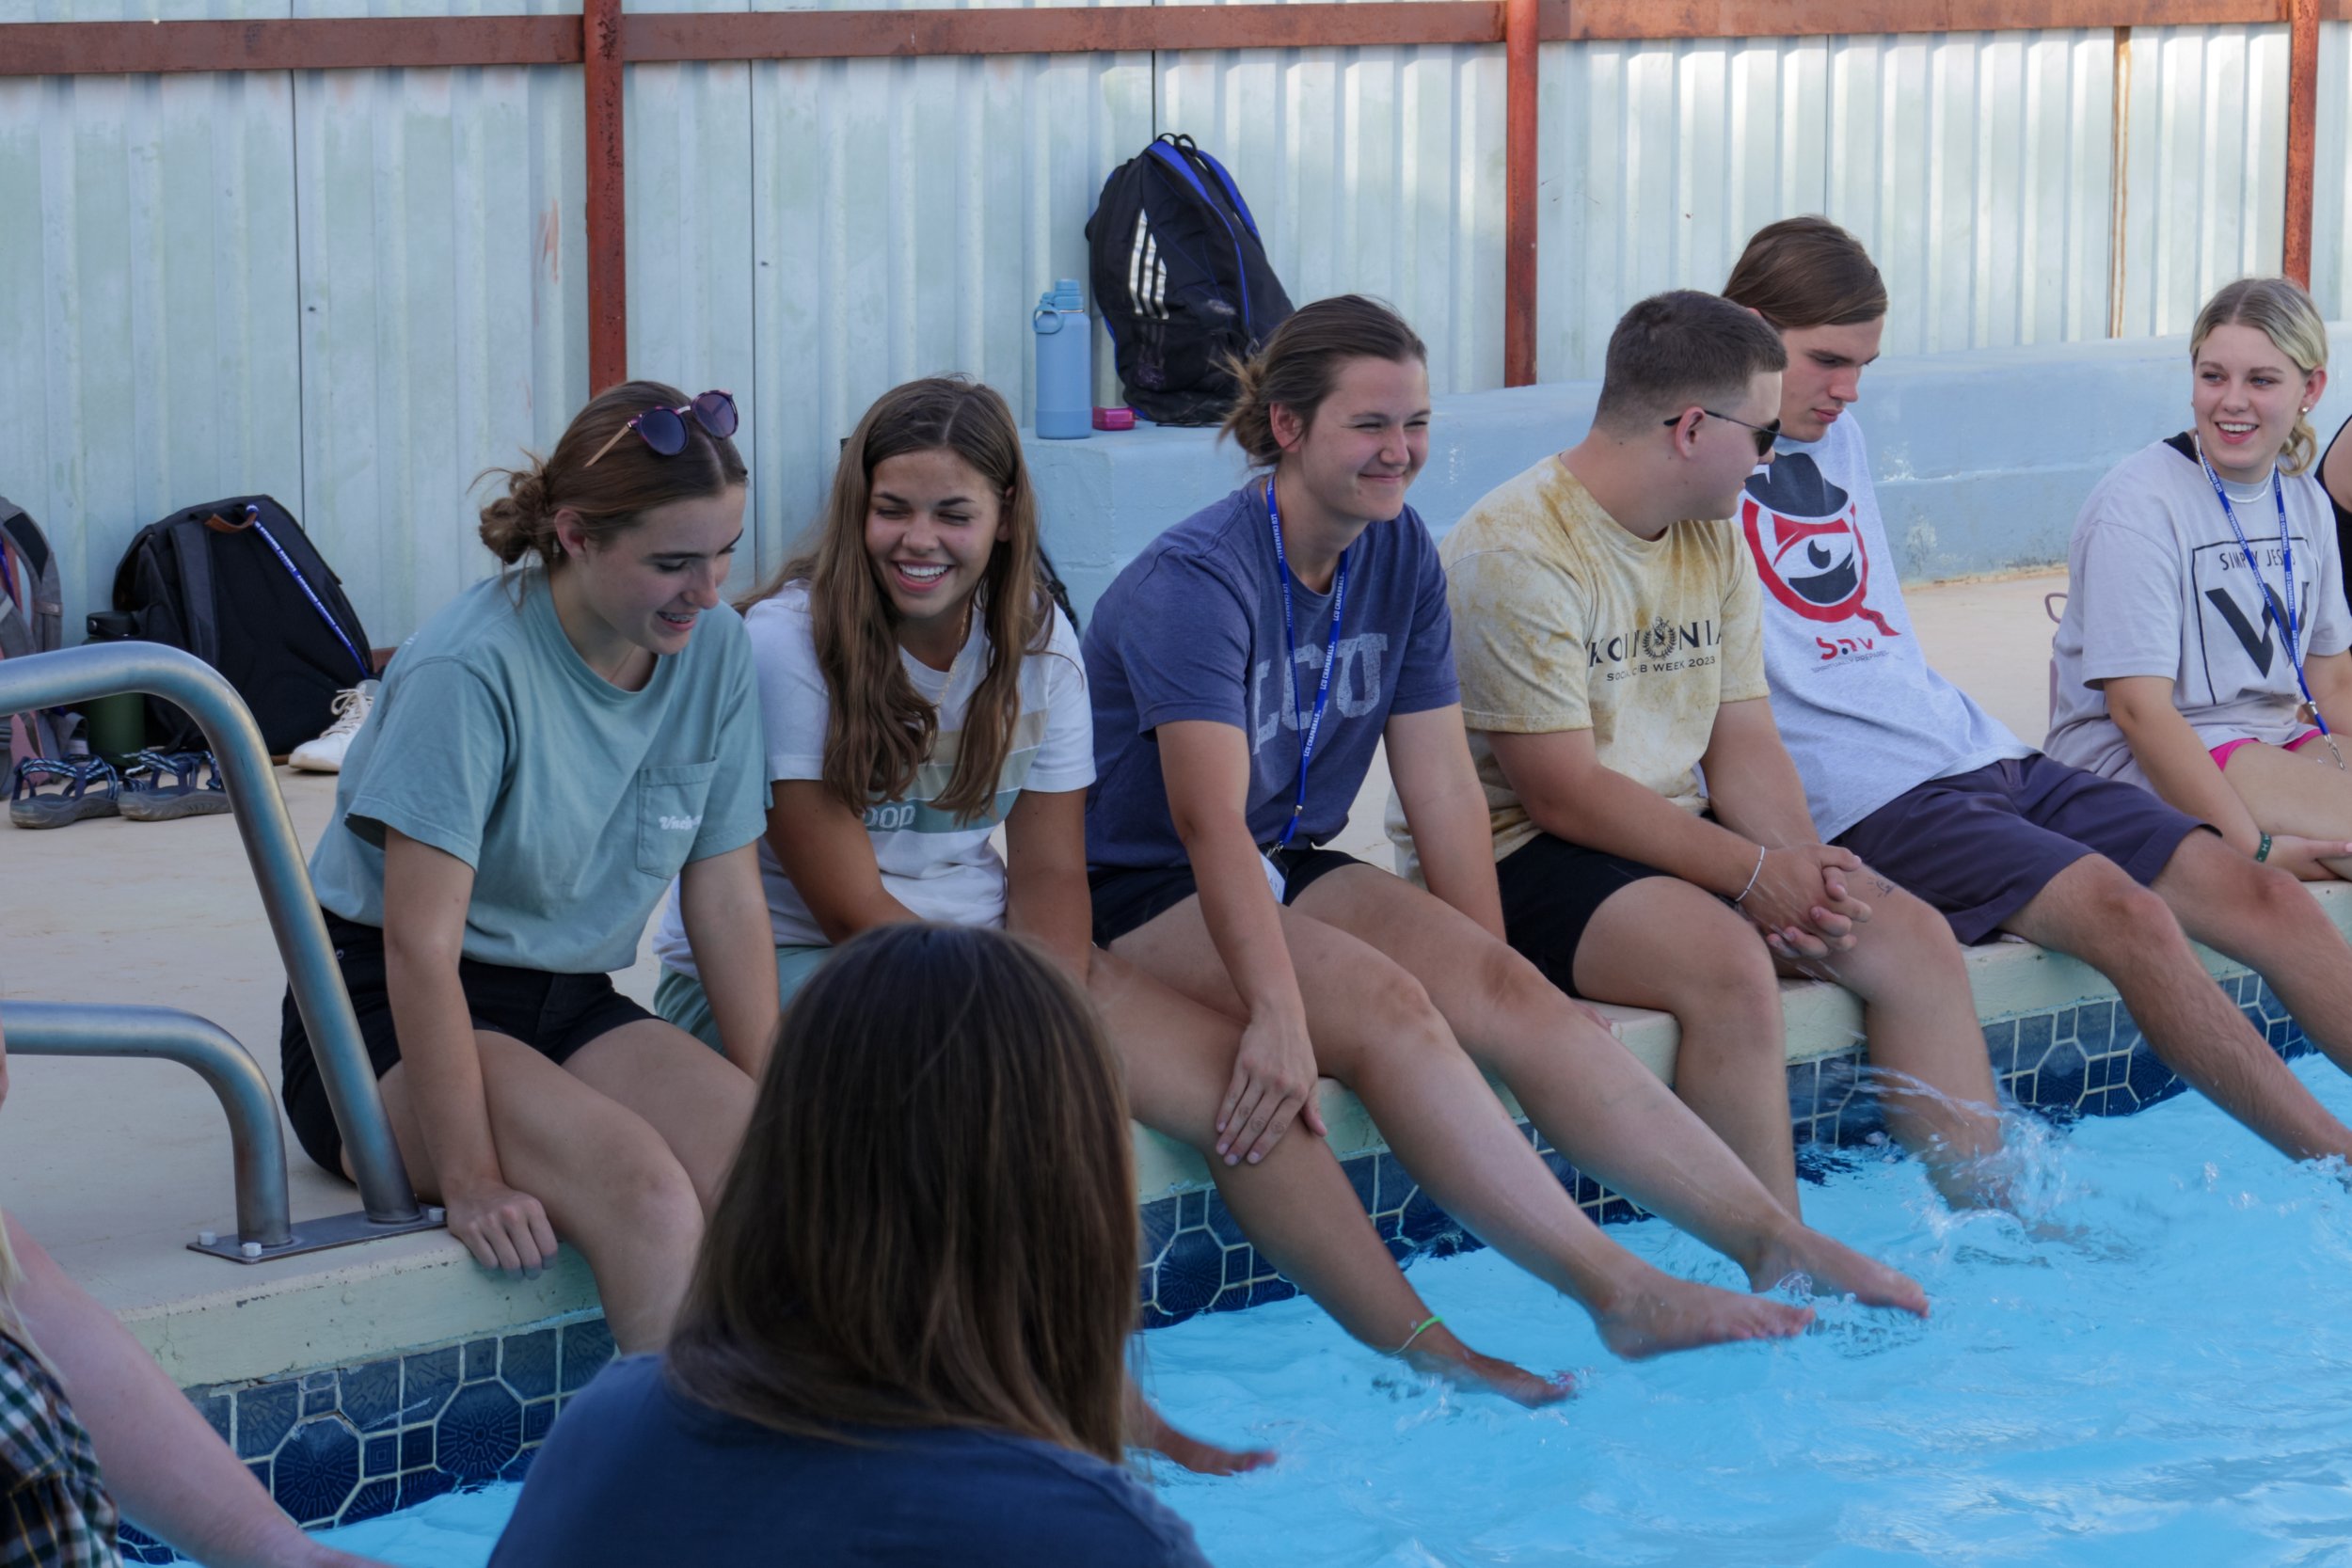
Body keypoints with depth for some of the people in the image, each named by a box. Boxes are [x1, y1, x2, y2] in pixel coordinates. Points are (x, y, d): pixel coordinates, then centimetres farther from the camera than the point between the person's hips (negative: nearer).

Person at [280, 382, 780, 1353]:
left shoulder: (715, 648, -1)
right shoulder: (472, 671, -20)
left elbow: (727, 896, 5)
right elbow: (422, 944, -22)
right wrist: (470, 1182, -26)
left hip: (570, 1007, 6)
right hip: (392, 1019, -6)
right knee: (643, 1190, -32)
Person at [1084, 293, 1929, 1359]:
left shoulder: (1401, 557, 4)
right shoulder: (1196, 579, -20)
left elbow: (1442, 787, 3)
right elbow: (1211, 820, -31)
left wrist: (1490, 979, -5)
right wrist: (1278, 1016, -41)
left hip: (1293, 871, 7)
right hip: (1138, 901, -7)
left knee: (1518, 998, -17)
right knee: (1384, 1007, -31)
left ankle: (1773, 1241, -25)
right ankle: (1616, 1294, -41)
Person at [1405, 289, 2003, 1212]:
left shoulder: (1716, 538, 10)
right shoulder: (1516, 551, -18)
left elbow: (1744, 738, 8)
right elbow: (1563, 794, -20)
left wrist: (1803, 862, -12)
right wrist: (1753, 873, -21)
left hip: (1678, 839, 9)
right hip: (1518, 859, -8)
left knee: (1914, 940, -6)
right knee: (1730, 965, -33)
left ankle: (1987, 1209, 2)